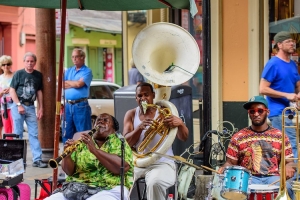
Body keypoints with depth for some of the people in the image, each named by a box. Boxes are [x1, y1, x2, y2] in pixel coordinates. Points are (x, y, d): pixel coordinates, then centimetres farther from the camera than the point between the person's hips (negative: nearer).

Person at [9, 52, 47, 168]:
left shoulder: (38, 75, 7)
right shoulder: (18, 74, -3)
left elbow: (39, 92, 12)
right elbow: (12, 90, -5)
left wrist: (41, 108, 9)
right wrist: (19, 105, -12)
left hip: (31, 107, 3)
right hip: (18, 106, -3)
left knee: (34, 134, 2)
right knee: (18, 133, 4)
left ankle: (37, 159, 3)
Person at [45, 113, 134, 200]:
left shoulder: (119, 142, 9)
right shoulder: (82, 142, 17)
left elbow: (123, 167, -11)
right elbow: (69, 171, 9)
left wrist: (94, 150, -18)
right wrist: (67, 154, -12)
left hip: (108, 190, -4)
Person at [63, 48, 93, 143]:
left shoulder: (87, 71, -2)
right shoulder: (69, 71, 16)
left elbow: (79, 84, -15)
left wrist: (67, 82, 2)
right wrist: (73, 84, -6)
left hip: (81, 106, -6)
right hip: (68, 106, 6)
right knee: (67, 134, 9)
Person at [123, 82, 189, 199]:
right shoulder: (131, 115, 9)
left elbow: (184, 138, -6)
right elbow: (126, 142, -2)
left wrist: (180, 123, -29)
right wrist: (140, 128, -21)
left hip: (162, 163, -4)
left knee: (155, 183, -34)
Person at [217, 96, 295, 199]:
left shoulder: (280, 136, 11)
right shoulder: (238, 137, 9)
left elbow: (288, 161, 13)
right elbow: (230, 162, 11)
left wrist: (288, 168, -11)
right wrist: (224, 168, -12)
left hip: (273, 177, 2)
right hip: (249, 178, -1)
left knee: (286, 188, -32)